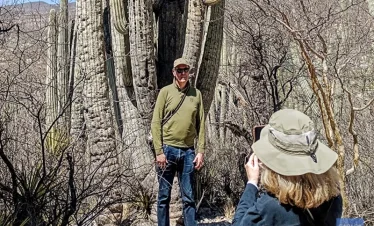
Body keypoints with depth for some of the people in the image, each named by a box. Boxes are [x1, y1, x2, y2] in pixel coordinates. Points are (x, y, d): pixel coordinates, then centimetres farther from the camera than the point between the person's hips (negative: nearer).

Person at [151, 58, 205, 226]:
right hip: (168, 149, -2)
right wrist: (159, 151, -9)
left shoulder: (196, 94, 7)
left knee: (188, 197, 7)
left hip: (188, 151, 2)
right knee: (164, 196, 6)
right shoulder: (166, 92, 0)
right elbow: (156, 123, -3)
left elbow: (200, 125, 8)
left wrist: (200, 151, 1)